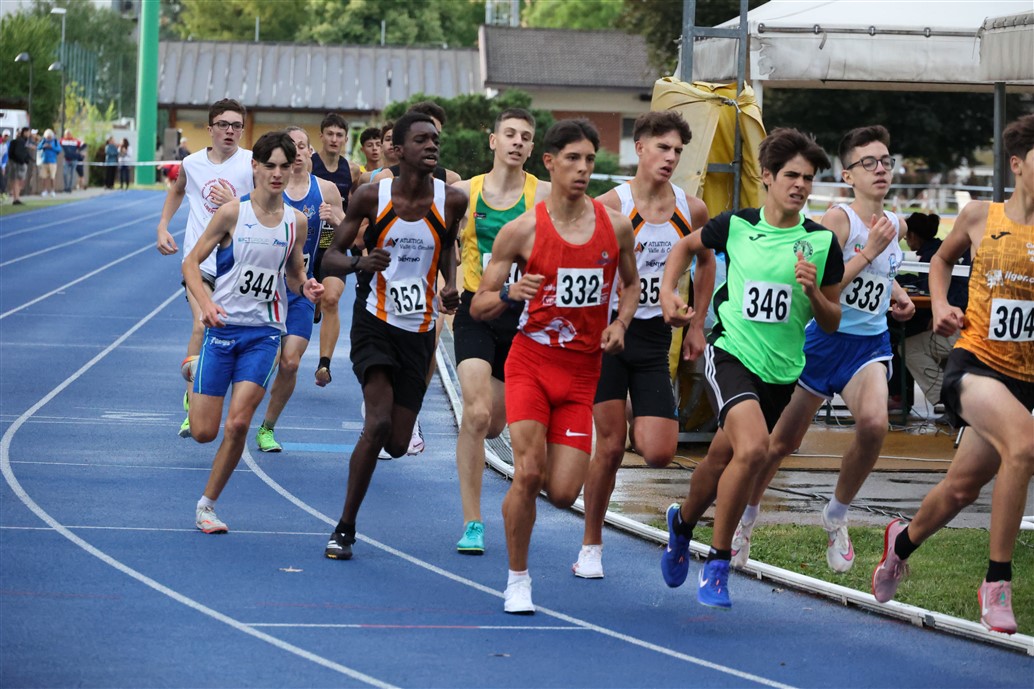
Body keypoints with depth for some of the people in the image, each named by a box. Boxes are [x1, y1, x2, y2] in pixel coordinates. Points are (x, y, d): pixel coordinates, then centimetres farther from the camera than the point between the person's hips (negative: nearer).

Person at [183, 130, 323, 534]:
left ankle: (207, 504, 3)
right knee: (204, 432, -1)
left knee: (238, 424, -14)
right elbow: (191, 263, -2)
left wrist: (305, 288, -6)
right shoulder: (232, 213, -5)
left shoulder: (296, 221, 4)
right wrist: (206, 302, -19)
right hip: (223, 327, -1)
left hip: (264, 333, 2)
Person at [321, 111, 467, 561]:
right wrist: (358, 263, -23)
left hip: (420, 329, 3)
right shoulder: (373, 197, -8)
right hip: (375, 321, -3)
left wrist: (450, 287, 0)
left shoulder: (451, 201, -3)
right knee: (379, 423, -21)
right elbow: (330, 258, -1)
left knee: (397, 444, 2)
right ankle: (345, 528, -9)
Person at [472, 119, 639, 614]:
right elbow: (478, 307, -2)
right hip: (531, 362, -2)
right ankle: (518, 580, 2)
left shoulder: (616, 226, 1)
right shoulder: (521, 230, -7)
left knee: (563, 494, -4)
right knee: (527, 474, -17)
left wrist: (620, 323, 1)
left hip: (583, 371, 2)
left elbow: (630, 283, 21)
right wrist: (509, 293, -23)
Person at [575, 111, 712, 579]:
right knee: (610, 446, -5)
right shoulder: (611, 205, -10)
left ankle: (640, 425, 28)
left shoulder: (692, 210, 3)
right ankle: (591, 548, 12)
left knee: (658, 453, -9)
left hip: (655, 337, 3)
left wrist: (696, 324, 18)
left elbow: (706, 261, 21)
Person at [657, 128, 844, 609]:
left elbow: (831, 324, 4)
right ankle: (717, 563, -13)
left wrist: (813, 292, -15)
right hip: (730, 353, -3)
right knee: (753, 447, -27)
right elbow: (686, 246, 18)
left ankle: (682, 521, 48)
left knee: (721, 461, 14)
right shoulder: (735, 225, -4)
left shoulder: (822, 241, -2)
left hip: (780, 370, 3)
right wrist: (668, 293, 3)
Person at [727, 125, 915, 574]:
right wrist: (868, 253, -24)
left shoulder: (896, 225, 7)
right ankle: (746, 514, 34)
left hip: (870, 343, 4)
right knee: (784, 441, 8)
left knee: (874, 423, -25)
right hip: (824, 338, -4)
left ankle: (836, 516, -3)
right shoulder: (837, 219, -14)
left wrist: (897, 295, 9)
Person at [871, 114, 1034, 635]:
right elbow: (942, 260, 22)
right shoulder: (980, 216, 1)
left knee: (961, 489, 15)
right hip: (974, 363, -2)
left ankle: (904, 540, 49)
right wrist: (940, 305, 5)